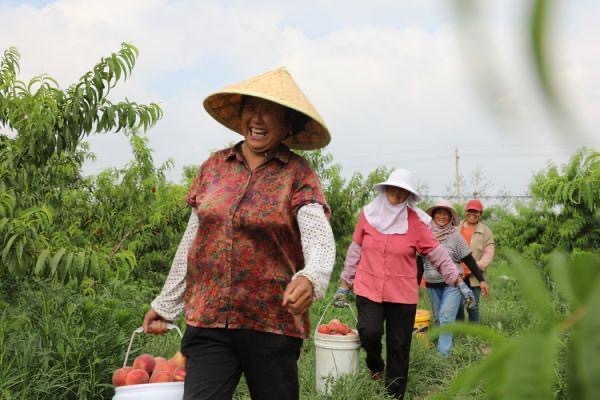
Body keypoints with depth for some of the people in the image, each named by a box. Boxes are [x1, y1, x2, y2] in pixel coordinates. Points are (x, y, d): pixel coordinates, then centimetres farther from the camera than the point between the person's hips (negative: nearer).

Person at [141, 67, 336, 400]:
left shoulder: (298, 173, -4)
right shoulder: (214, 167, 7)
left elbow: (319, 238, -18)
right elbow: (191, 241, 14)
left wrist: (311, 277, -40)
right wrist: (166, 303, 17)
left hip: (271, 322, -2)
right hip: (207, 322, 3)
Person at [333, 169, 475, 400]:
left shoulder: (415, 221, -4)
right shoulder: (368, 214, 1)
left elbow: (437, 254, -2)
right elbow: (355, 252, 9)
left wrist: (459, 283, -7)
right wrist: (344, 285, 11)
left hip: (403, 294, 0)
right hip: (368, 290, 0)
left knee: (399, 347, 5)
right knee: (369, 333, -19)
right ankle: (375, 365, 16)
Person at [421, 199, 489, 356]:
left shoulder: (455, 236, -4)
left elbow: (469, 260, 0)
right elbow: (420, 260, 10)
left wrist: (481, 280, -2)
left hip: (452, 284, -3)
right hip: (432, 286, 3)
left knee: (446, 318, -14)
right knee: (438, 320, 10)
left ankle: (443, 354, -13)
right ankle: (443, 349, 24)